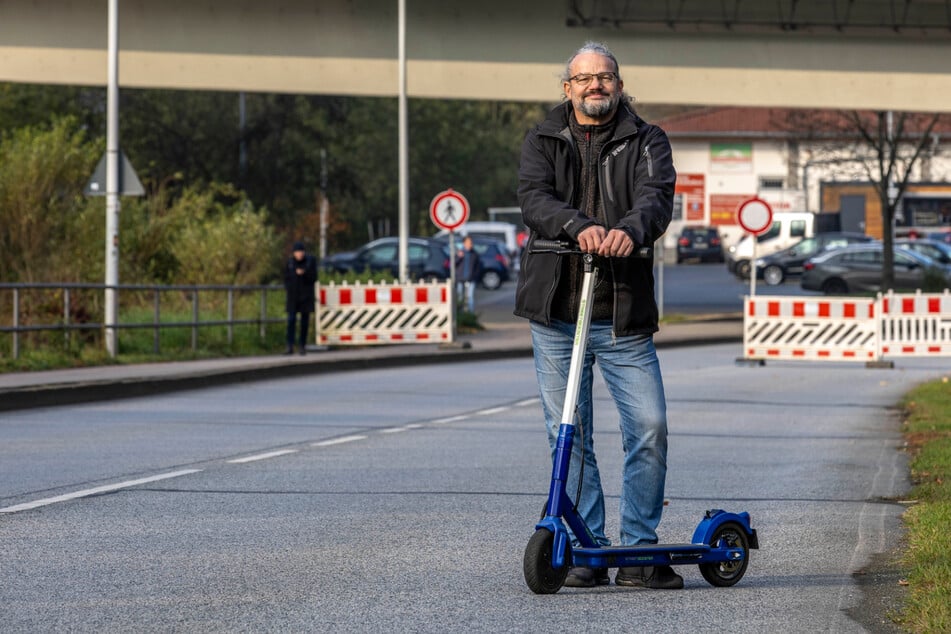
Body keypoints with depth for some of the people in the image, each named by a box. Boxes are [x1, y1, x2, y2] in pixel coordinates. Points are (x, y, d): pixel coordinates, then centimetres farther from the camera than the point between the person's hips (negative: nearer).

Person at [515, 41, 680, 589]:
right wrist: (578, 225, -30)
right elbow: (534, 198, -9)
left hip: (624, 317, -1)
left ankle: (639, 552, 3)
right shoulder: (544, 142, 10)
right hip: (556, 312, 1)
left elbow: (657, 197, -12)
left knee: (649, 427, -7)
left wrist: (629, 229, -35)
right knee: (569, 435, 3)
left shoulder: (646, 143, 7)